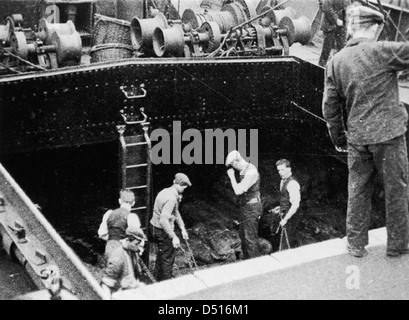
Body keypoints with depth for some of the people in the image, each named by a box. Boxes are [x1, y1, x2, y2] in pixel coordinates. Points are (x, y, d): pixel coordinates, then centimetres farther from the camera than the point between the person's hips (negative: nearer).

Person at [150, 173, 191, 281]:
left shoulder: (166, 191, 5)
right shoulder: (171, 199, -28)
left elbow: (176, 212, 15)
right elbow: (163, 220, -34)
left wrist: (182, 228, 17)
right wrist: (174, 237, -31)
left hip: (155, 226, 10)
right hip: (163, 231, -10)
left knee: (162, 252, 27)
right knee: (168, 256, 7)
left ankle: (158, 276, 44)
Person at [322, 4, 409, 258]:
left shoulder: (335, 62, 3)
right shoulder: (381, 51, -12)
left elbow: (330, 107, 5)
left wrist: (338, 138, 15)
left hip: (357, 138, 4)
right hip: (388, 133, -4)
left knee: (358, 191, 15)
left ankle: (356, 244, 23)